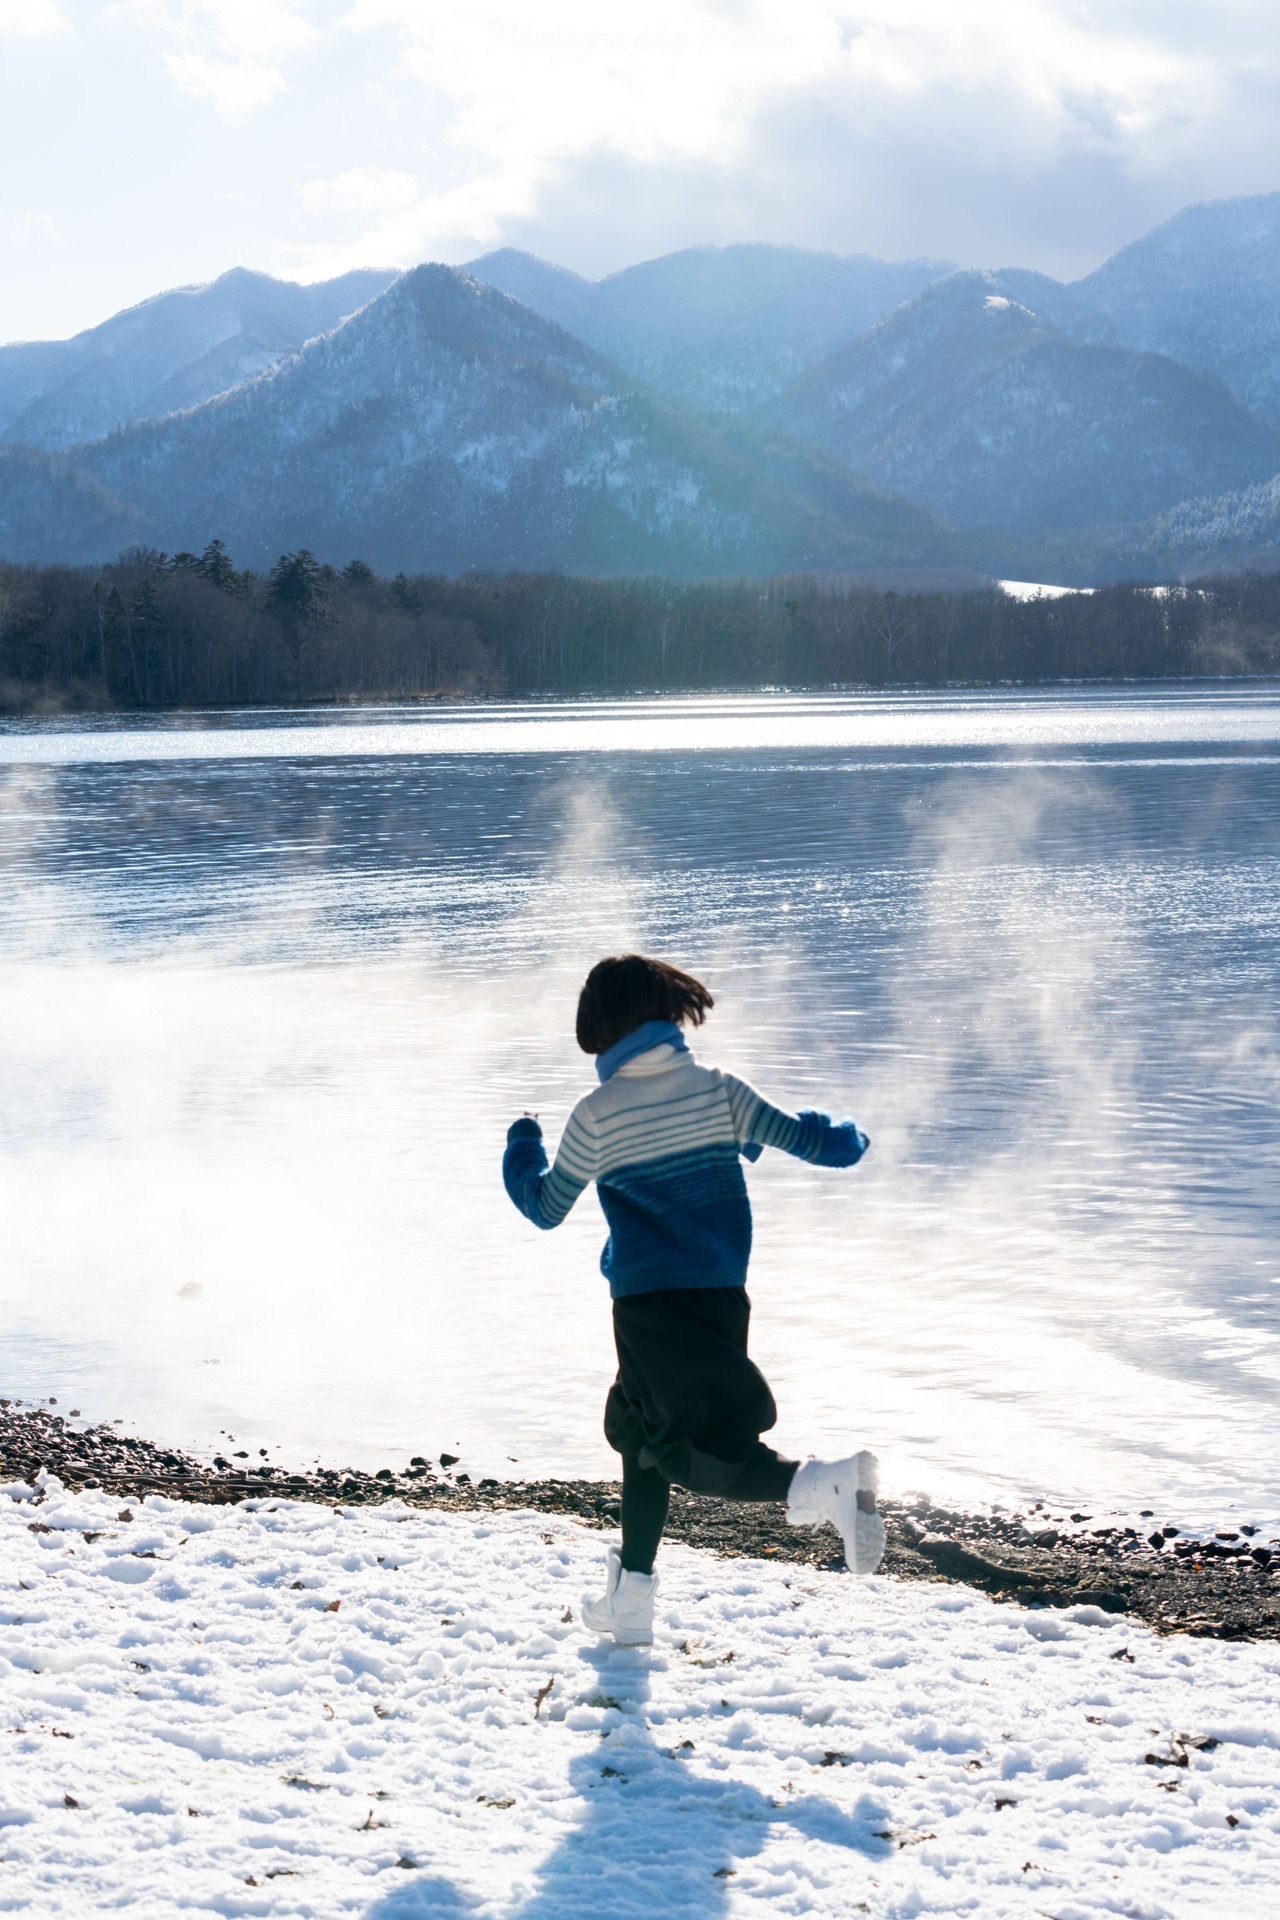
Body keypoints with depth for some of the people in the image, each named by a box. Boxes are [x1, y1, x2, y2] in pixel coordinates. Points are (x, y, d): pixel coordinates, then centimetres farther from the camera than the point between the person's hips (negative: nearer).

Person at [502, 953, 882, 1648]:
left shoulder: (597, 1115, -7)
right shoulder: (717, 1088, 0)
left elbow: (544, 1208, 4)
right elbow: (797, 1136, 2)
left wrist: (521, 1144, 23)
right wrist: (844, 1137, 24)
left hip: (649, 1303, -5)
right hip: (723, 1295, 5)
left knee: (694, 1450, -6)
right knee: (641, 1431, 21)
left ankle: (821, 1484, -33)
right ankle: (630, 1602, 26)